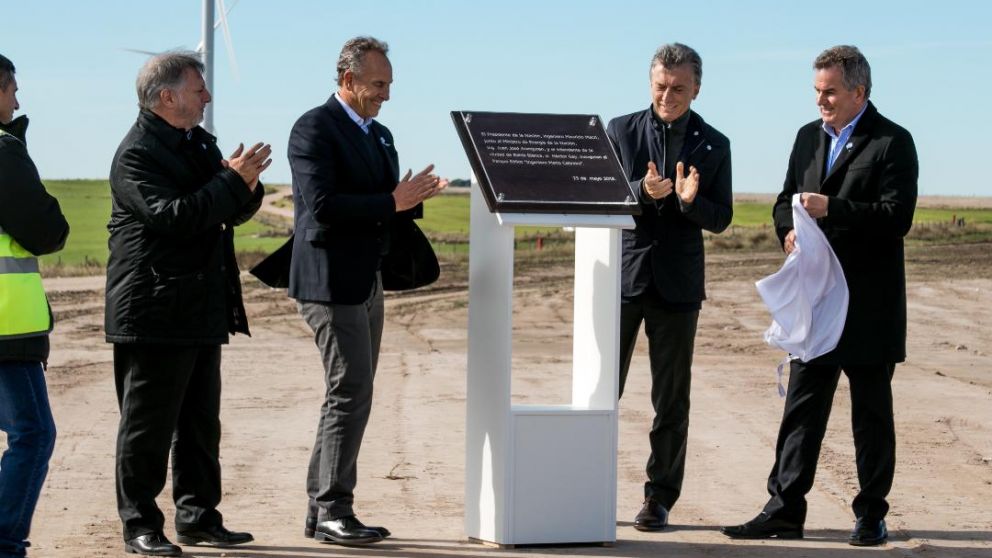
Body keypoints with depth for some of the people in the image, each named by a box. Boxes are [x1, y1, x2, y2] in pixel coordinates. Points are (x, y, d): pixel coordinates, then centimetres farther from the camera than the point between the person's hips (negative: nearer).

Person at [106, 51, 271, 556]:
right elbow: (171, 216, -24)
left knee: (200, 423, 12)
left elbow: (233, 213, 18)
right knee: (148, 425, -2)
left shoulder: (199, 143, 16)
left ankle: (198, 517, 20)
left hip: (201, 310, 9)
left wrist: (246, 185, -4)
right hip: (154, 313, -9)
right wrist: (230, 179, -20)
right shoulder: (136, 154, -12)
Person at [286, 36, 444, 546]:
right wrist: (391, 202, -21)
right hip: (331, 280, -9)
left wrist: (412, 199, -3)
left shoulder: (380, 136, 17)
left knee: (350, 397, 11)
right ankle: (332, 512, -3)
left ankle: (322, 512, 17)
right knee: (350, 394, -10)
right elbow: (321, 206, -21)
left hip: (367, 283, 9)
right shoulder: (314, 129, -10)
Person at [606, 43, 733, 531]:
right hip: (622, 275, 0)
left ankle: (659, 499, 10)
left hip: (676, 284, 0)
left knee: (671, 399, 3)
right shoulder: (621, 131, 4)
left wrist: (690, 200, -19)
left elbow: (720, 219, 2)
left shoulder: (713, 146, 5)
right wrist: (643, 192, -20)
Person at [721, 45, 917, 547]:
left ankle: (871, 515, 12)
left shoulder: (892, 143, -7)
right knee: (802, 406, 5)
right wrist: (789, 230, -4)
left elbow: (897, 217, -16)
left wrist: (832, 209, -24)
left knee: (871, 412, 5)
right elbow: (785, 200, 18)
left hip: (869, 307, -5)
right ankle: (784, 510, 7)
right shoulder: (809, 137, 13)